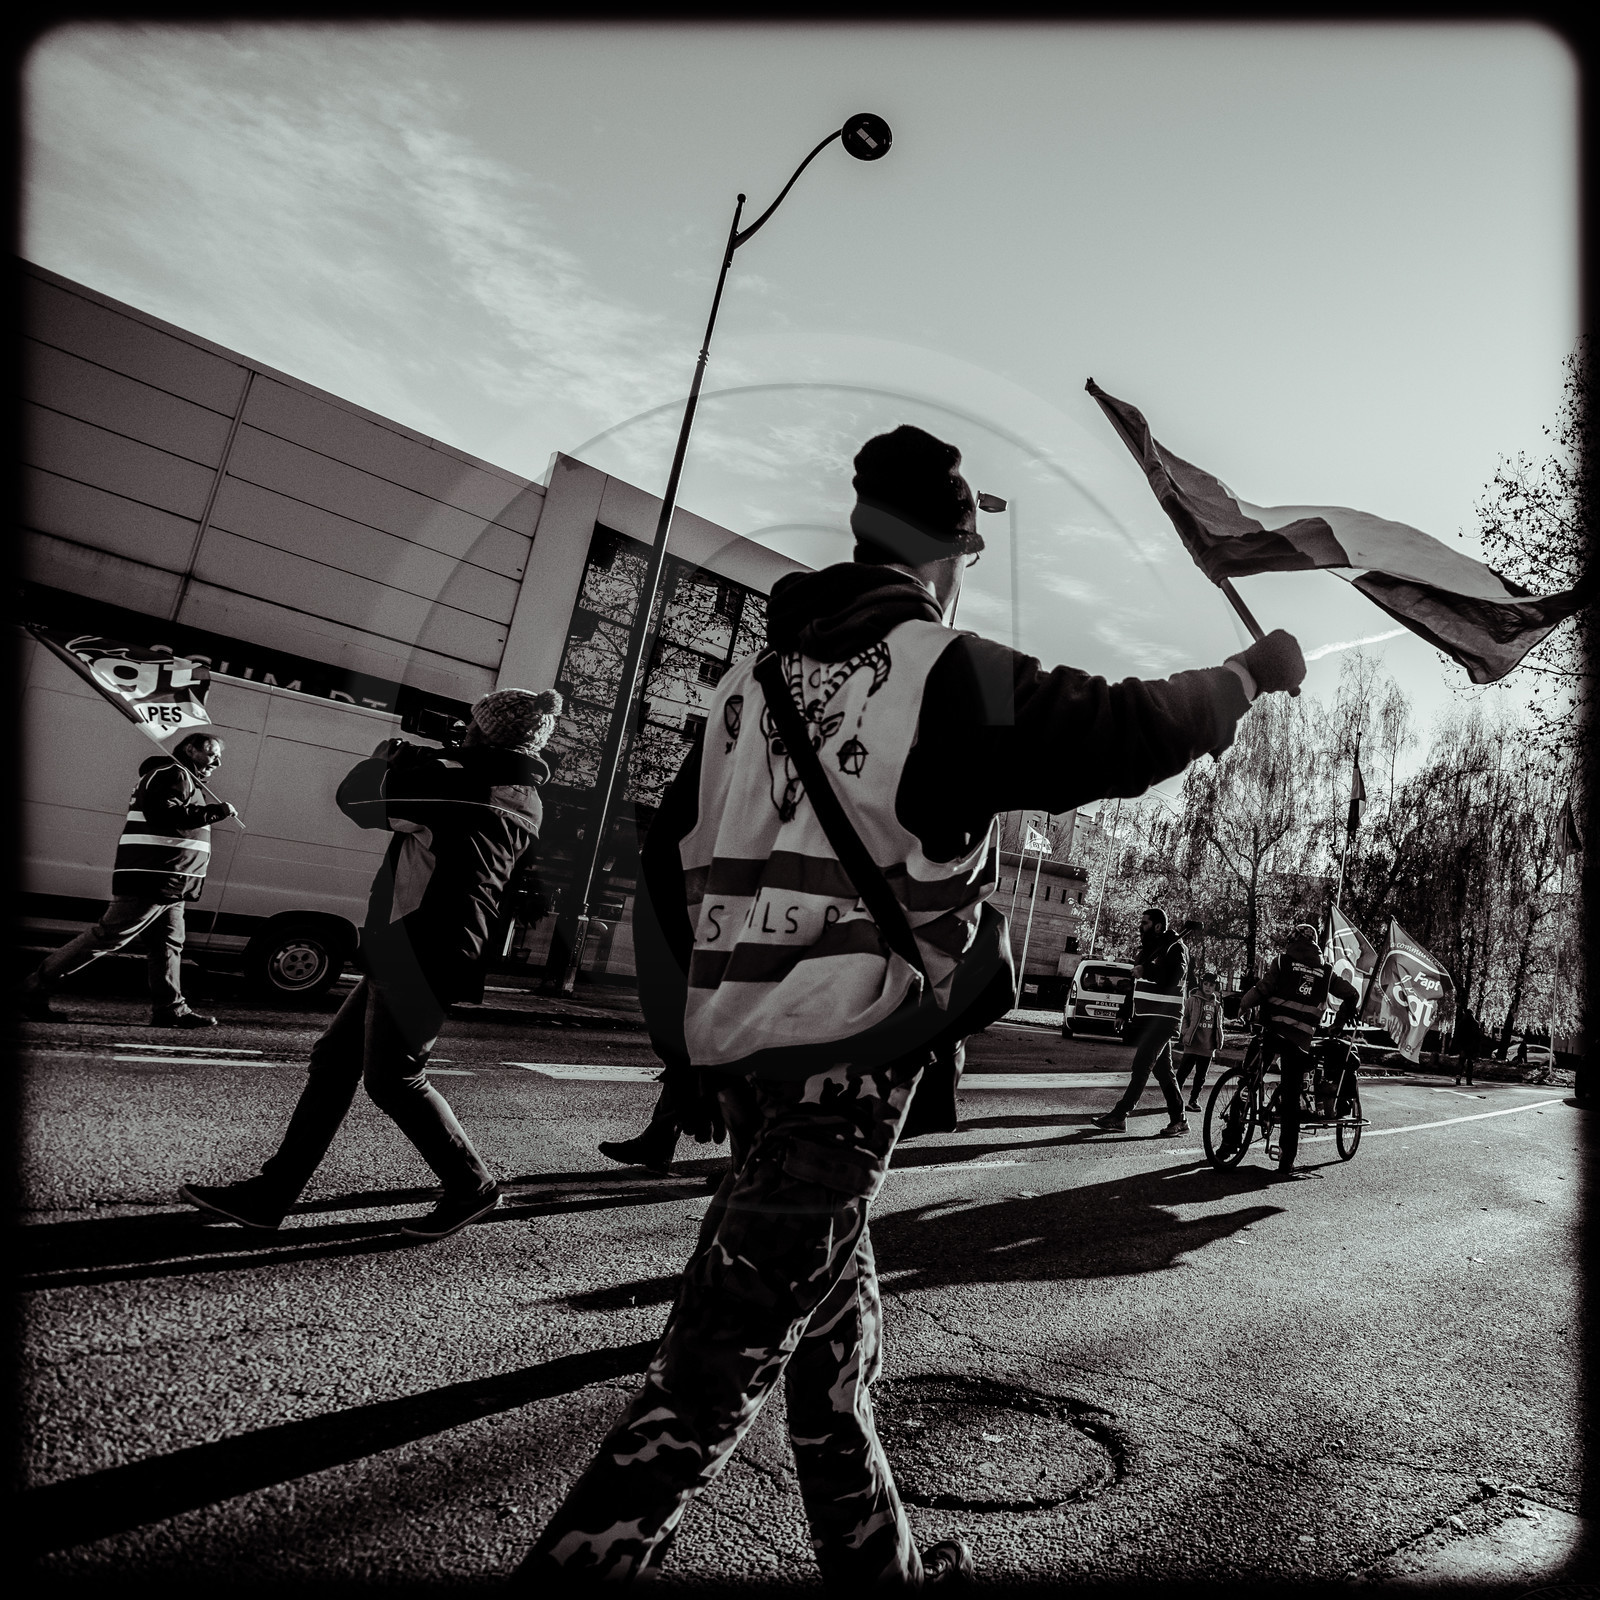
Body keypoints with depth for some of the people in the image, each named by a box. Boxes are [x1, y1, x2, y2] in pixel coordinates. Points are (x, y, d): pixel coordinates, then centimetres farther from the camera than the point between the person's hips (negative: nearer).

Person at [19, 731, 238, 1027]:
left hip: (168, 887, 11)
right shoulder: (172, 774, -9)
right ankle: (37, 986, 2)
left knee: (169, 944, 8)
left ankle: (169, 1009, 10)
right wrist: (216, 811, -22)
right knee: (107, 936, -7)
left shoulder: (184, 780, 25)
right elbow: (164, 814, -25)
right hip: (152, 881, -11)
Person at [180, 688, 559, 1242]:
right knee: (335, 1058, 12)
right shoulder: (523, 798, 12)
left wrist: (387, 756, 14)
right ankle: (270, 1195, 20)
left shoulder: (462, 777, -15)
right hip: (411, 954, 10)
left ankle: (471, 1187, 14)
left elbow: (357, 797, -5)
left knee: (394, 1078, 0)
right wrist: (413, 762, 19)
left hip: (417, 951, -10)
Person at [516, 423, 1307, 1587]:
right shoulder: (947, 673, -8)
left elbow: (669, 866, 12)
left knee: (837, 1341, 22)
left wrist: (692, 1042, 18)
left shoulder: (753, 680, 12)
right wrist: (1252, 673, 17)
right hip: (853, 1062, -8)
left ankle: (875, 1561, 41)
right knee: (715, 1377, 0)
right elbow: (1126, 730, -3)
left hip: (742, 1054, 8)